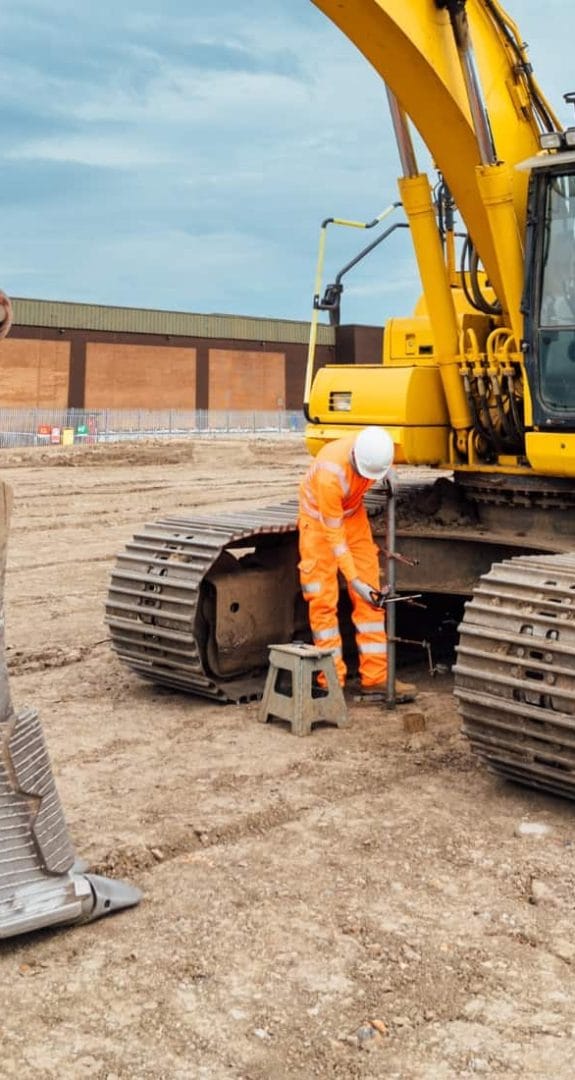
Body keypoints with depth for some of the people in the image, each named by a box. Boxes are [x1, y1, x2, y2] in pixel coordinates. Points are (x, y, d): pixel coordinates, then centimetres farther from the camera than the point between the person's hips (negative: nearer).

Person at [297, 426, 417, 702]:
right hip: (319, 519, -5)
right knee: (323, 599, -7)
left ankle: (376, 676, 3)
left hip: (353, 514, 5)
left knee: (370, 596, 0)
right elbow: (333, 534, -31)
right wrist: (354, 580, -32)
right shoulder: (330, 473, -38)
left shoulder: (376, 450, -22)